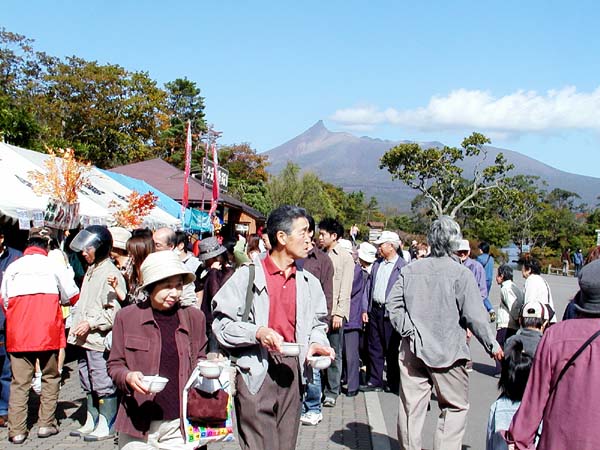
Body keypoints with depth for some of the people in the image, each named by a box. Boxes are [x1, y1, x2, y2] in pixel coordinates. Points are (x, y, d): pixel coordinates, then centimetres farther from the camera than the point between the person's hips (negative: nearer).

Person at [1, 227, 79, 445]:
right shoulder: (54, 266, 0)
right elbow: (72, 297, 7)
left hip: (18, 334, 2)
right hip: (48, 333, -1)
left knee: (19, 382, 6)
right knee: (50, 377, 13)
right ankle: (46, 424, 12)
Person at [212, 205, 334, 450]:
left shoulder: (308, 282, 10)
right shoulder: (248, 275, -7)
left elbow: (317, 323, 21)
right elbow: (221, 323, -8)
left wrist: (316, 343, 1)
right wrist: (257, 333, -21)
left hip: (291, 369, 5)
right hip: (256, 372, -5)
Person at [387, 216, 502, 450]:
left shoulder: (410, 269, 3)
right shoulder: (461, 273, -10)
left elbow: (393, 303, 0)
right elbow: (475, 315, -10)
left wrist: (408, 330, 2)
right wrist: (492, 345, -1)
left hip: (413, 350, 4)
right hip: (448, 351, -4)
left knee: (411, 405, 10)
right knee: (455, 407, 9)